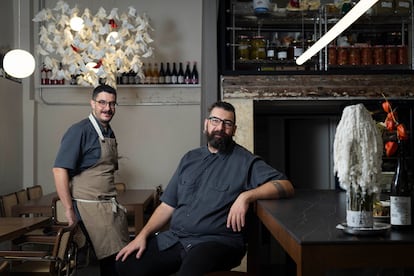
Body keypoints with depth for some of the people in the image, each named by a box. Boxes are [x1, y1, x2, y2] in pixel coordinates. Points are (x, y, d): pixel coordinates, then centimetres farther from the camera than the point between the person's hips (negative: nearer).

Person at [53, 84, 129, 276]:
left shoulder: (109, 133, 13)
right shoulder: (80, 131, -11)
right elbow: (59, 169, -16)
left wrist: (115, 202, 10)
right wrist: (69, 210, -18)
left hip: (111, 206, 8)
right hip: (89, 207, -8)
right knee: (110, 258, -6)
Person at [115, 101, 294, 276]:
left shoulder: (244, 161, -1)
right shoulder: (190, 158, 16)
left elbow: (286, 186, -10)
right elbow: (168, 204, 15)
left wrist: (246, 196, -23)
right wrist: (143, 235, 4)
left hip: (217, 241, -5)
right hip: (174, 238, 6)